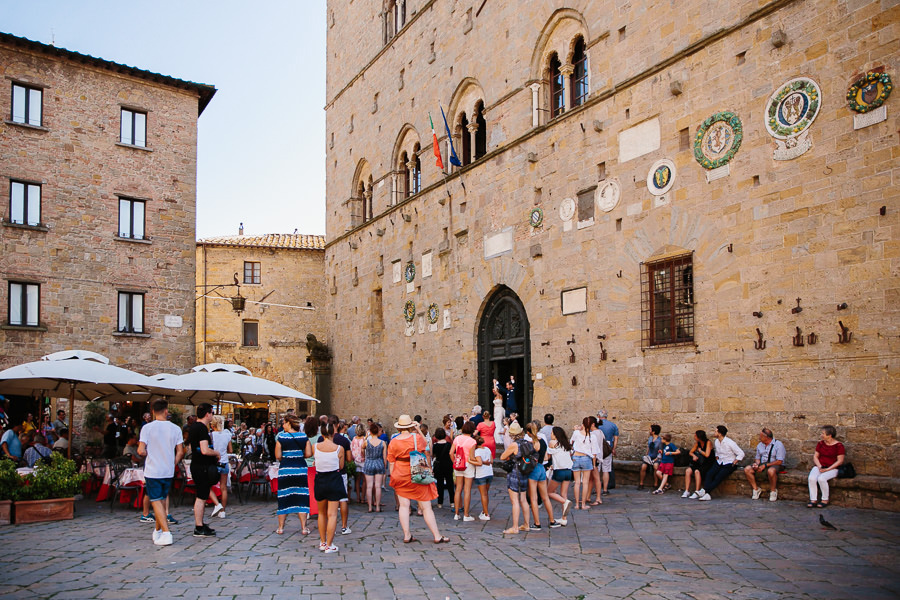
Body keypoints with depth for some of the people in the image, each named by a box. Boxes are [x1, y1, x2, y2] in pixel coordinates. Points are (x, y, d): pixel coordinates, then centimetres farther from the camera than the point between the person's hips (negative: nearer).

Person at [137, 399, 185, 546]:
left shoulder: (147, 428, -10)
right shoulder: (175, 429, -2)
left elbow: (141, 451, -14)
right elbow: (180, 452, -2)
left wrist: (149, 454, 7)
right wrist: (173, 464, 12)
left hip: (152, 471, -3)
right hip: (168, 471, 3)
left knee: (156, 501, 0)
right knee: (163, 500, 17)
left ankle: (166, 533, -10)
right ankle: (158, 530, 29)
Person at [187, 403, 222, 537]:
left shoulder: (193, 427, 13)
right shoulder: (202, 428, -19)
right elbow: (205, 450, -26)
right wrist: (217, 453, -9)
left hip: (196, 464, 11)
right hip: (203, 467, -11)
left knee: (201, 496, 17)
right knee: (201, 497, -5)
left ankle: (200, 524, 25)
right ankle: (199, 528, -1)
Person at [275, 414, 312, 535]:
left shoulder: (281, 437, -6)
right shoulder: (304, 436, 1)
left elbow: (278, 456, -7)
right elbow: (309, 453, -1)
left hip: (285, 469, -1)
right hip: (300, 468, 1)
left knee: (283, 498, 9)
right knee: (301, 497, 6)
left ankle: (281, 527, 16)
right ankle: (304, 527, 5)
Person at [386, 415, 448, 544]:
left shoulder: (393, 442, -3)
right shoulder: (417, 437, -11)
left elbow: (391, 463, 2)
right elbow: (426, 445, 11)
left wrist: (393, 479, 11)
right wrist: (418, 430, 9)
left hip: (400, 476, 2)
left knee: (404, 505, 8)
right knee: (426, 507, 2)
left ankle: (406, 535, 7)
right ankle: (437, 536, 7)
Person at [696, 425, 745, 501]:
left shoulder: (730, 442, -15)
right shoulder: (717, 441, 8)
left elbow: (741, 454, -13)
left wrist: (733, 464, -15)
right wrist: (717, 458, 8)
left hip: (729, 464, -6)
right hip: (719, 462, 6)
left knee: (718, 478, -27)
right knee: (709, 474, -21)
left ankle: (704, 490, -35)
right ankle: (706, 494, -35)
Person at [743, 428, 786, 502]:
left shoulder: (778, 444, -9)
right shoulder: (759, 445, 12)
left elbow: (779, 461, -15)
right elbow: (758, 458, 18)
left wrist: (765, 465, -20)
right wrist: (756, 463, -7)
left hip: (774, 465, -6)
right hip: (762, 464, 6)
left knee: (771, 471, -41)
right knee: (747, 469, -17)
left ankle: (773, 491, -17)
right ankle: (756, 489, -4)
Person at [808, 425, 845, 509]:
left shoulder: (838, 445, -6)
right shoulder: (821, 443, 10)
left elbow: (840, 461, -9)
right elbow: (815, 456, 11)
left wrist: (827, 469, -17)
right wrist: (819, 466, -8)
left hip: (832, 469, -4)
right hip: (819, 466, 5)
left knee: (821, 478, -33)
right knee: (812, 478, -26)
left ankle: (825, 500, -14)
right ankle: (813, 500, -20)